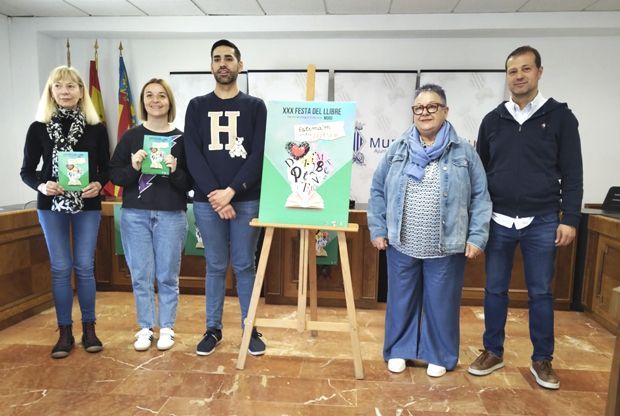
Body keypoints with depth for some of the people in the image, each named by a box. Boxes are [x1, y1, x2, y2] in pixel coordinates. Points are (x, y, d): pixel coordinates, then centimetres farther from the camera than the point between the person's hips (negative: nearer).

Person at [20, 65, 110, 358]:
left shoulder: (96, 127, 1)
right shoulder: (39, 128, 2)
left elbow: (106, 167, 4)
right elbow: (27, 170, 3)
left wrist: (98, 184, -16)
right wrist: (41, 185, -17)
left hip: (88, 205, 0)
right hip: (51, 205, 1)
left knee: (85, 266, 5)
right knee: (60, 268, 5)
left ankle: (89, 329, 18)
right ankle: (65, 332, 17)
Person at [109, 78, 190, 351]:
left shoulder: (181, 139, 2)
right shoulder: (131, 136, 5)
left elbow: (189, 183, 1)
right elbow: (113, 175, 4)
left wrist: (175, 171, -18)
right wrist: (133, 168, -14)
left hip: (171, 216, -1)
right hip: (135, 215, 1)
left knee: (168, 276, 6)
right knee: (141, 276, 7)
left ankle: (167, 327, 22)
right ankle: (145, 327, 23)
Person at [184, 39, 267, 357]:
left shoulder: (255, 106, 6)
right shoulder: (197, 106, 9)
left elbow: (259, 155, -3)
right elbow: (193, 155, 0)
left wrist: (231, 191, -13)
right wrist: (214, 193, -12)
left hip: (247, 199, -1)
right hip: (206, 200, 1)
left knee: (244, 265, 6)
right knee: (215, 266, 9)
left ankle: (250, 329, 19)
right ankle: (213, 329, 23)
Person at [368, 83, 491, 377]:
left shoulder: (464, 152, 0)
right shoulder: (397, 150, 3)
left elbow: (480, 197, 1)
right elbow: (377, 191, 7)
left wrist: (477, 237, -6)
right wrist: (377, 230, 2)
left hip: (446, 247, -1)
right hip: (401, 245, 2)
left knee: (441, 304, 12)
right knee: (401, 301, 14)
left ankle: (439, 356, 32)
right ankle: (398, 350, 33)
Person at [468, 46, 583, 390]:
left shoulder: (560, 116, 1)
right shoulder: (493, 119, 6)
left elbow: (572, 173, -1)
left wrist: (569, 219, -7)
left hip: (542, 222, -2)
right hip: (498, 221, 2)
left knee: (540, 292, 9)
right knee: (495, 289, 9)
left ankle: (542, 360, 24)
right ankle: (493, 352, 24)